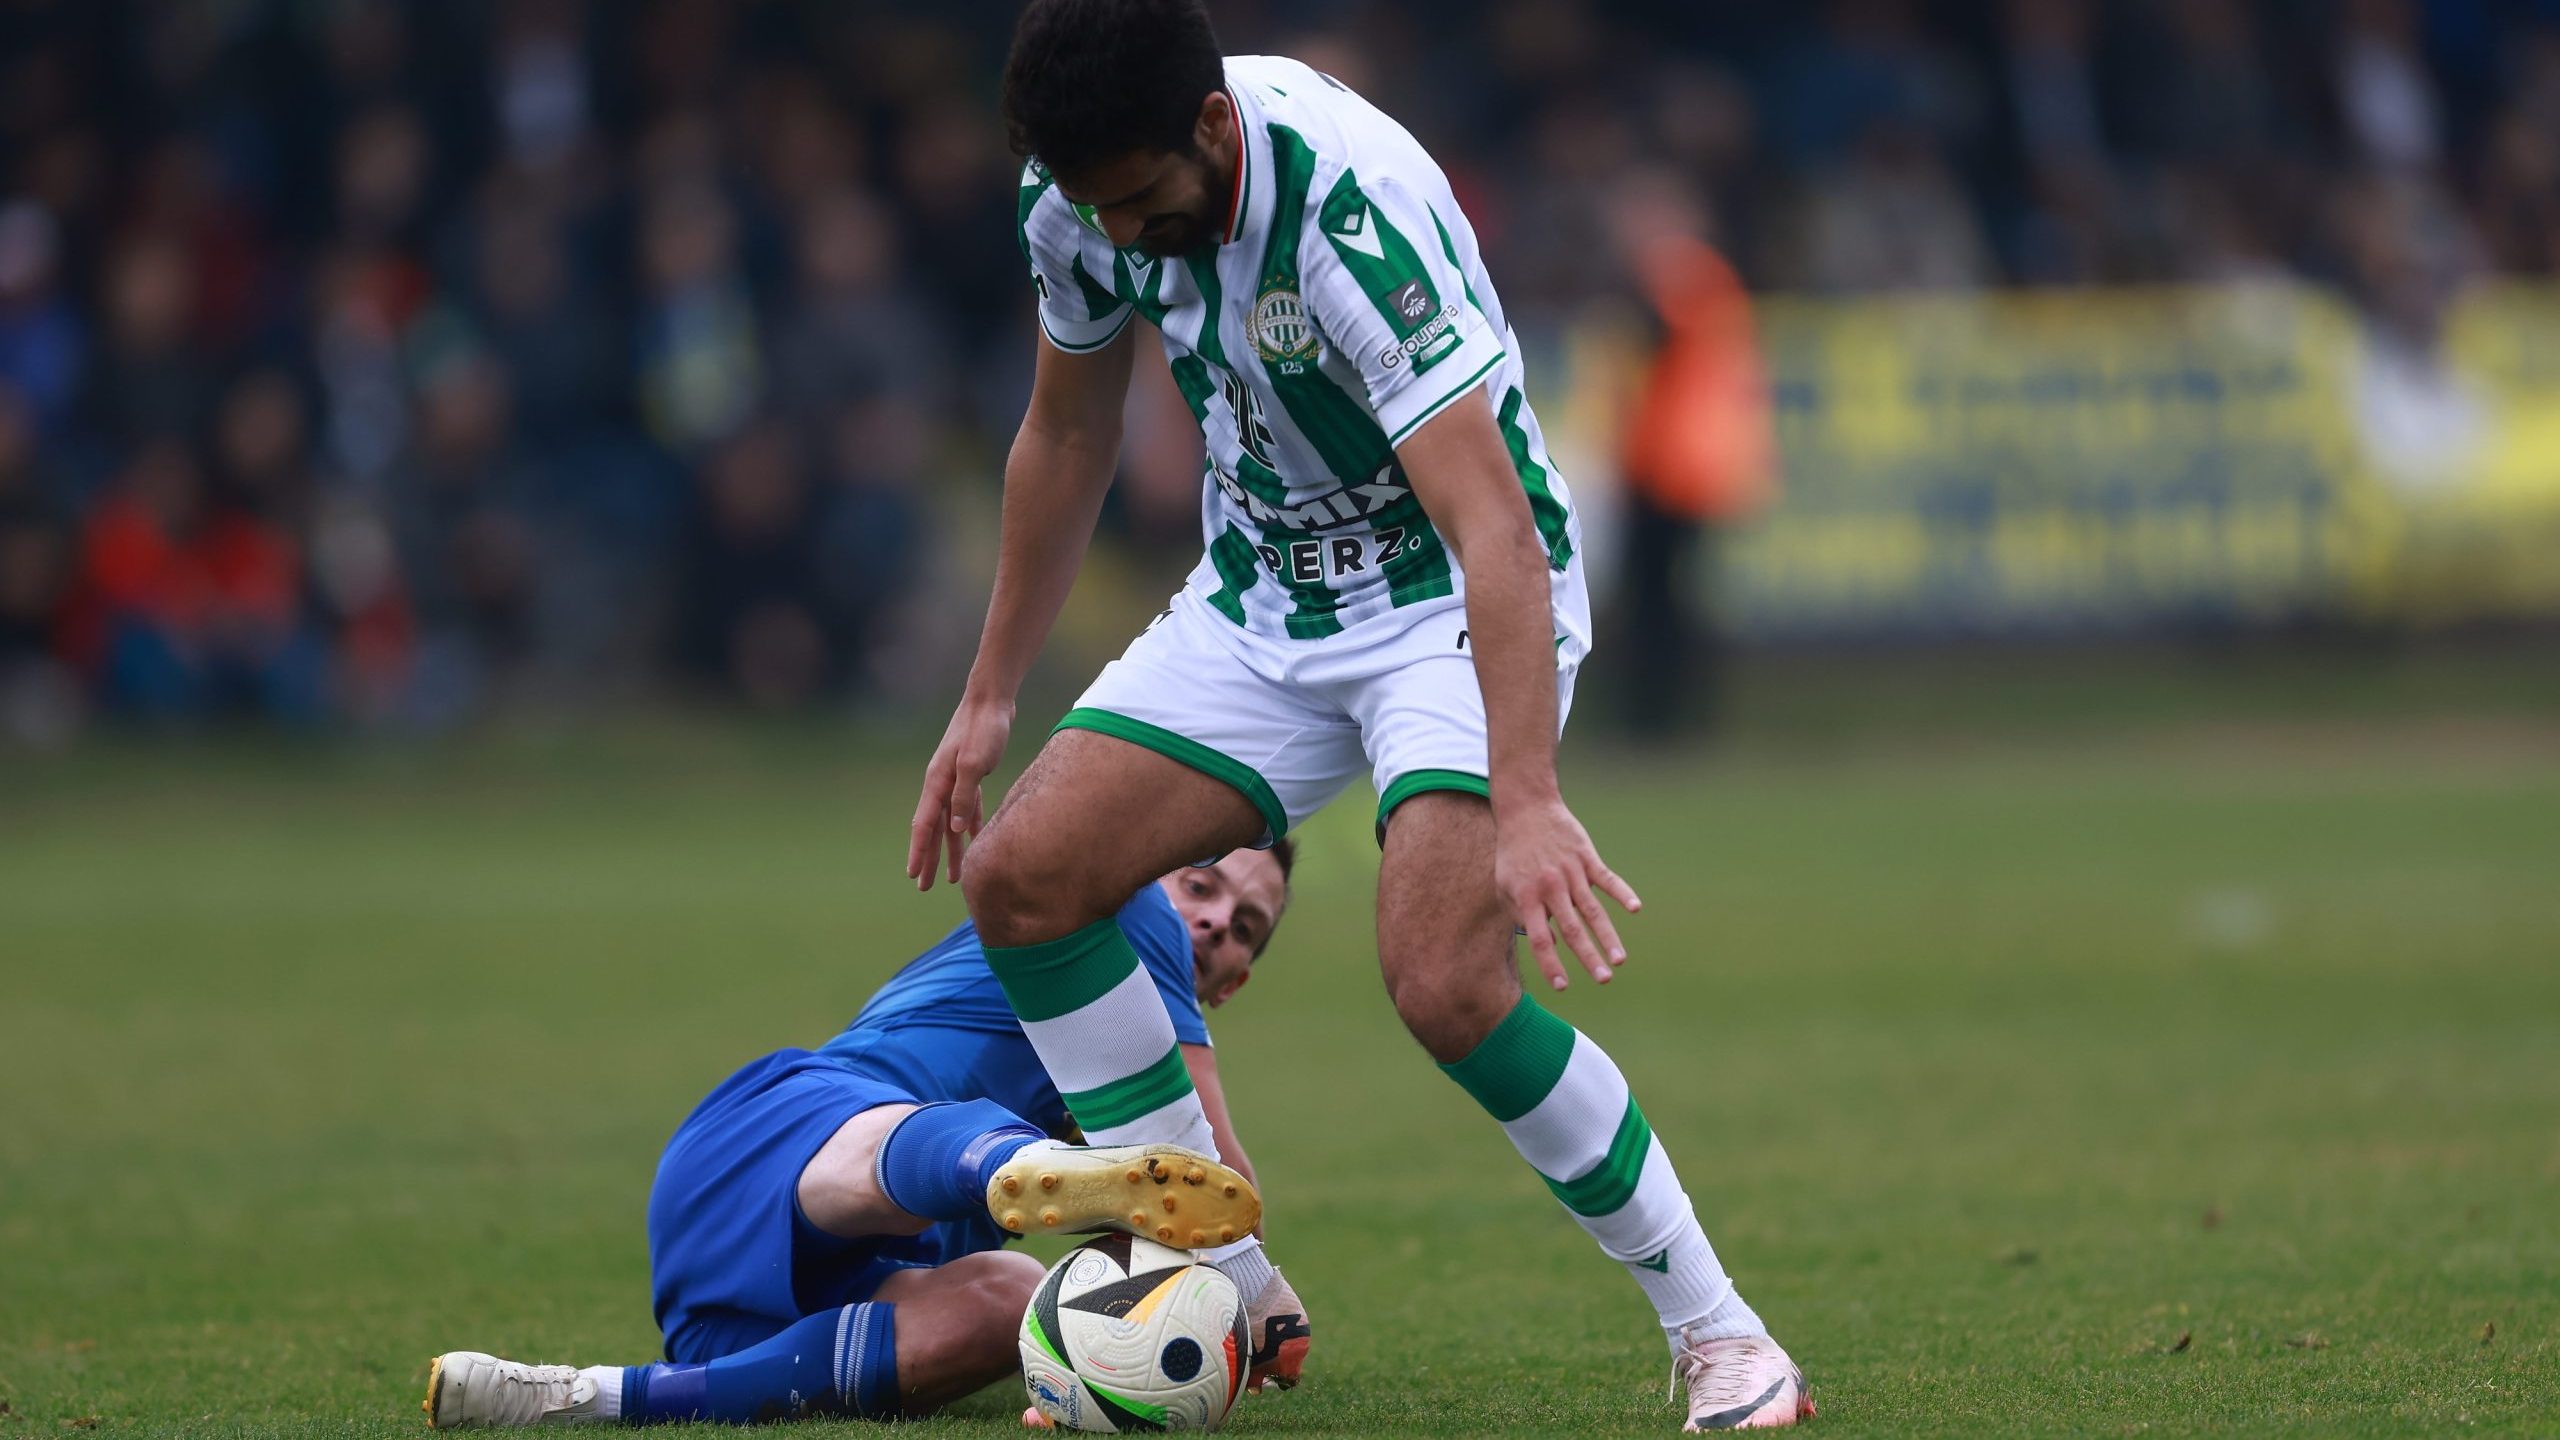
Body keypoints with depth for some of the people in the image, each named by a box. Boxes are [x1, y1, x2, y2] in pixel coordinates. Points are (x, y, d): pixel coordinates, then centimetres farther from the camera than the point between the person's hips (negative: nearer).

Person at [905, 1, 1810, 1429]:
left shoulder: (1354, 210, -33)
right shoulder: (1083, 196, -10)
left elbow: (1493, 522, -39)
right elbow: (1067, 435, 9)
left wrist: (1526, 800, -48)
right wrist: (991, 698, 12)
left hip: (1454, 602, -7)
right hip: (1259, 602, 7)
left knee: (1448, 985, -26)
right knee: (1018, 875, -8)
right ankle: (1219, 1290, 3)